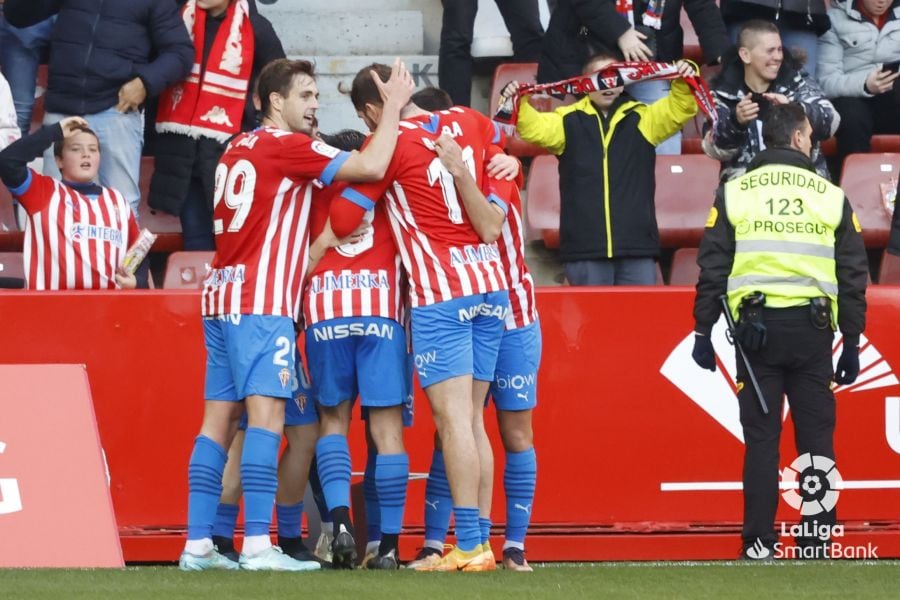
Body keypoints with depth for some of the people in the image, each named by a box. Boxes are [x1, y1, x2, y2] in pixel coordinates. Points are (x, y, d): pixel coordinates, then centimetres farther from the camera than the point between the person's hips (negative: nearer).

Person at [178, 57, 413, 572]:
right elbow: (372, 167, -12)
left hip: (222, 297, 9)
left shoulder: (239, 149, 17)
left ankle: (198, 544, 5)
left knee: (220, 420, 7)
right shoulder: (288, 147, -7)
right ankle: (258, 545, -19)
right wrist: (394, 106, -1)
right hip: (262, 302, -9)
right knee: (266, 416, -12)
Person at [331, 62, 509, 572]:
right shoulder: (467, 122, 9)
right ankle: (482, 540, 5)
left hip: (441, 296, -7)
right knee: (473, 420, 9)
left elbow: (343, 221, -4)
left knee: (454, 419, -10)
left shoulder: (390, 145, -7)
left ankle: (470, 546, -16)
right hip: (491, 285, 7)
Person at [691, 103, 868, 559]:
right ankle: (818, 542, 3)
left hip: (757, 326, 0)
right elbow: (853, 275, 8)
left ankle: (759, 543, -1)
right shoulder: (830, 196, 7)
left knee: (760, 438, 1)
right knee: (816, 437, 4)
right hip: (813, 328, 0)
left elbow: (713, 268, 2)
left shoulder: (734, 193, 5)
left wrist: (703, 332, 7)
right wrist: (851, 344, 14)